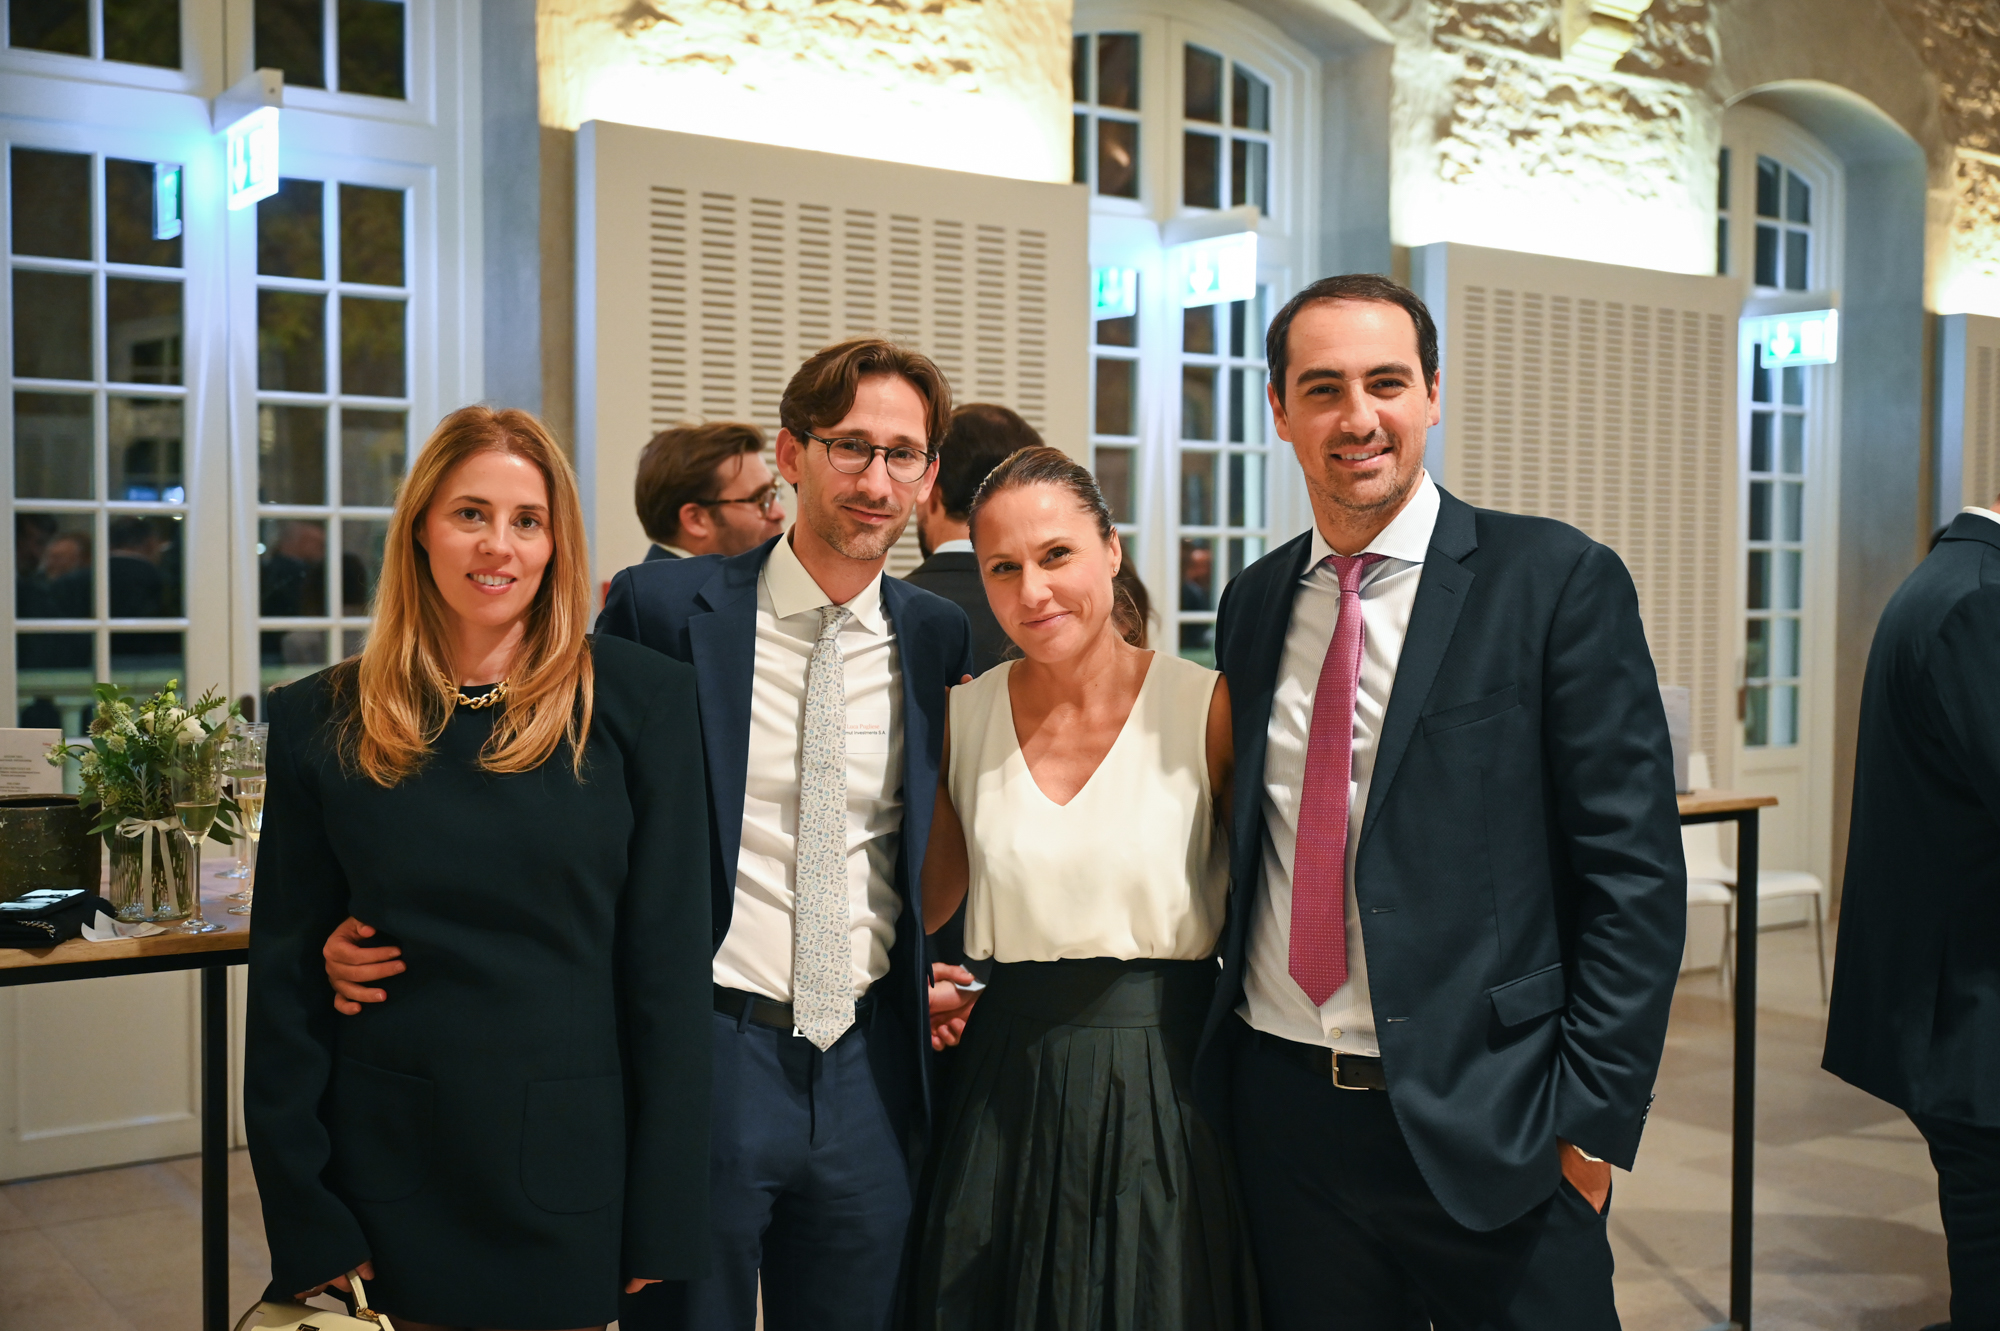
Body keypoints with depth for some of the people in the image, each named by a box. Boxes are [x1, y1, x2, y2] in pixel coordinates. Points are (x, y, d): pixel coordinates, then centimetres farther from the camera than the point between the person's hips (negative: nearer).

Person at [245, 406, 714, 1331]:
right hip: (387, 1167, 1)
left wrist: (661, 1218, -6)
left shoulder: (641, 701, -5)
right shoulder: (321, 722, 0)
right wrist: (304, 1226, -3)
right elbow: (286, 973, 2)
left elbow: (668, 954, -4)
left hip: (571, 1166, -1)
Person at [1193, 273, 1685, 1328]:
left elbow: (1634, 869, -8)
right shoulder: (1254, 603, 9)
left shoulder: (1560, 580, -6)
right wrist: (1215, 1061, 8)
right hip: (1282, 1111, 4)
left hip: (1485, 1123, -4)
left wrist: (1592, 1114, -11)